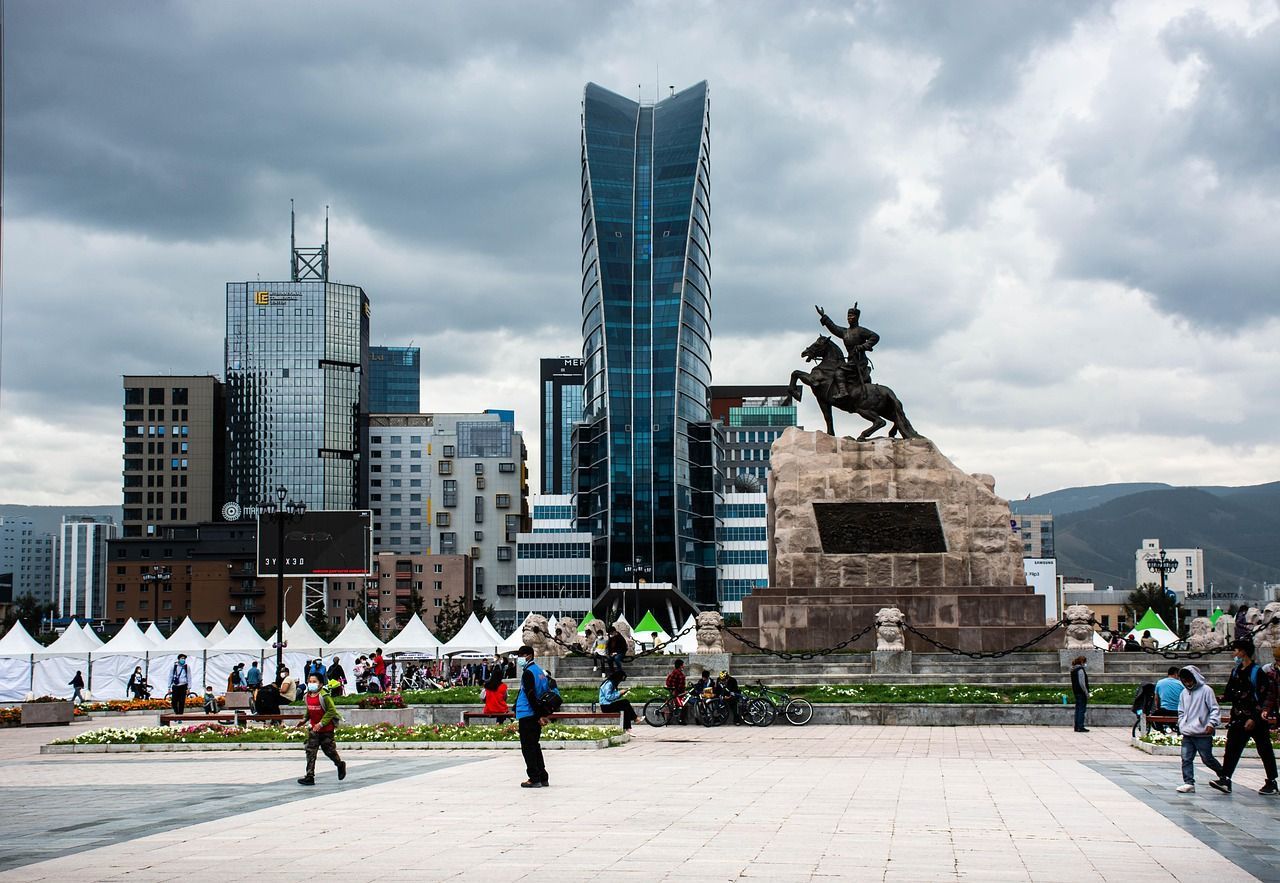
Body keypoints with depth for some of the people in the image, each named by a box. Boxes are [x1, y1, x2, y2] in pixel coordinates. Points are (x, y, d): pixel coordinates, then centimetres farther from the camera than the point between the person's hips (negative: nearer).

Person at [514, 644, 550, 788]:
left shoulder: (528, 673, -14)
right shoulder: (540, 671, 15)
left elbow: (531, 695, -20)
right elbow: (546, 691, 19)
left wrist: (539, 715, -20)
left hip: (527, 715, -9)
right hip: (536, 716, 9)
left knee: (528, 747, -5)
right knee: (534, 746, 15)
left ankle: (534, 779, -6)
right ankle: (543, 778, 15)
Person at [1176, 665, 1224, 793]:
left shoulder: (1206, 690, -5)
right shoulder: (1184, 693, 13)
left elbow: (1215, 709, -6)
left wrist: (1212, 723, -17)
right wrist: (1181, 726, 8)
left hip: (1203, 733, -6)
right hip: (1187, 734, 6)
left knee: (1207, 759, 2)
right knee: (1186, 759, -2)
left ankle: (1224, 775, 23)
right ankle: (1189, 783, 0)